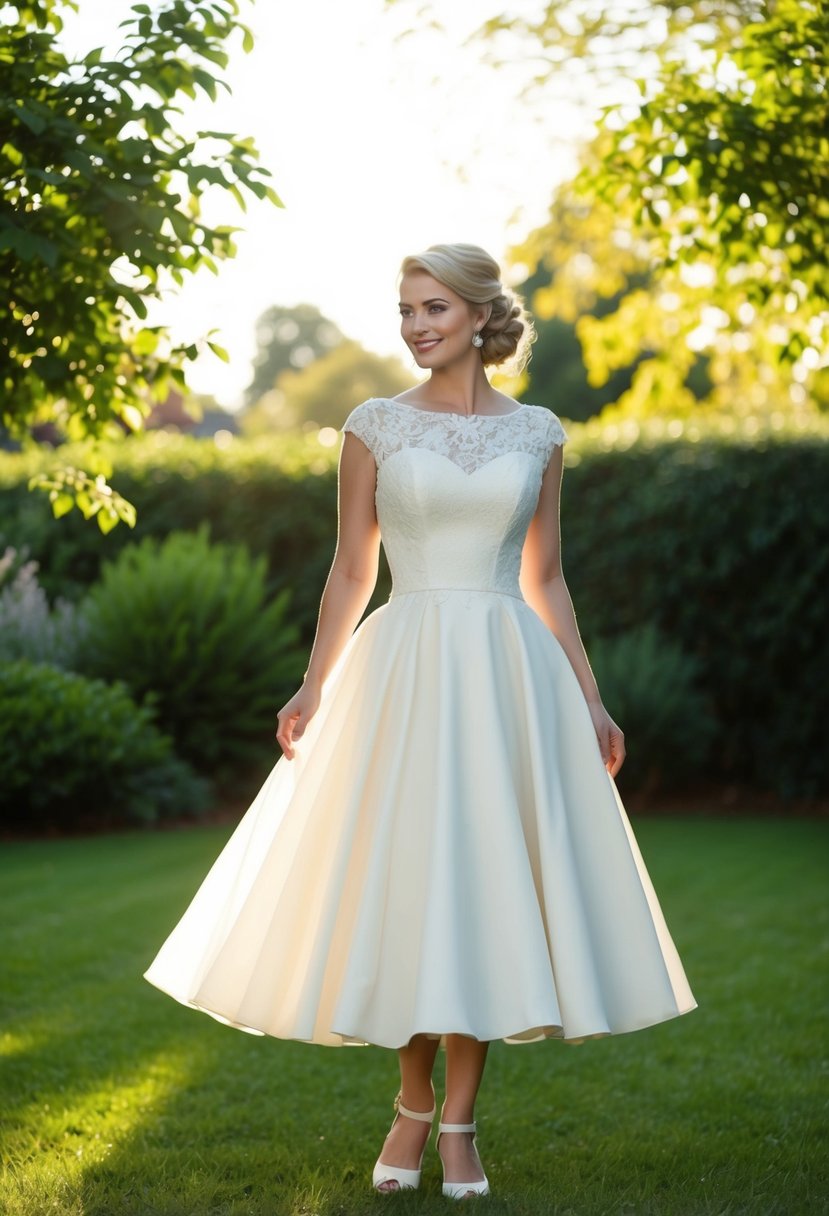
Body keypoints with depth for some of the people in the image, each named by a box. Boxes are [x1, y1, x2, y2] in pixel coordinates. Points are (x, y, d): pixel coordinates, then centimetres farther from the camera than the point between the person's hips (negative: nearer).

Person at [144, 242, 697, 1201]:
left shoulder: (536, 434, 8)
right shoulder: (375, 427, 3)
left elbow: (545, 578, 12)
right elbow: (351, 571, 7)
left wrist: (589, 700, 10)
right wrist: (314, 689, 1)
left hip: (511, 673, 1)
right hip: (405, 671, -1)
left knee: (489, 885, 1)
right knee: (406, 887, 1)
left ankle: (459, 1120, 12)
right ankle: (413, 1101, 21)